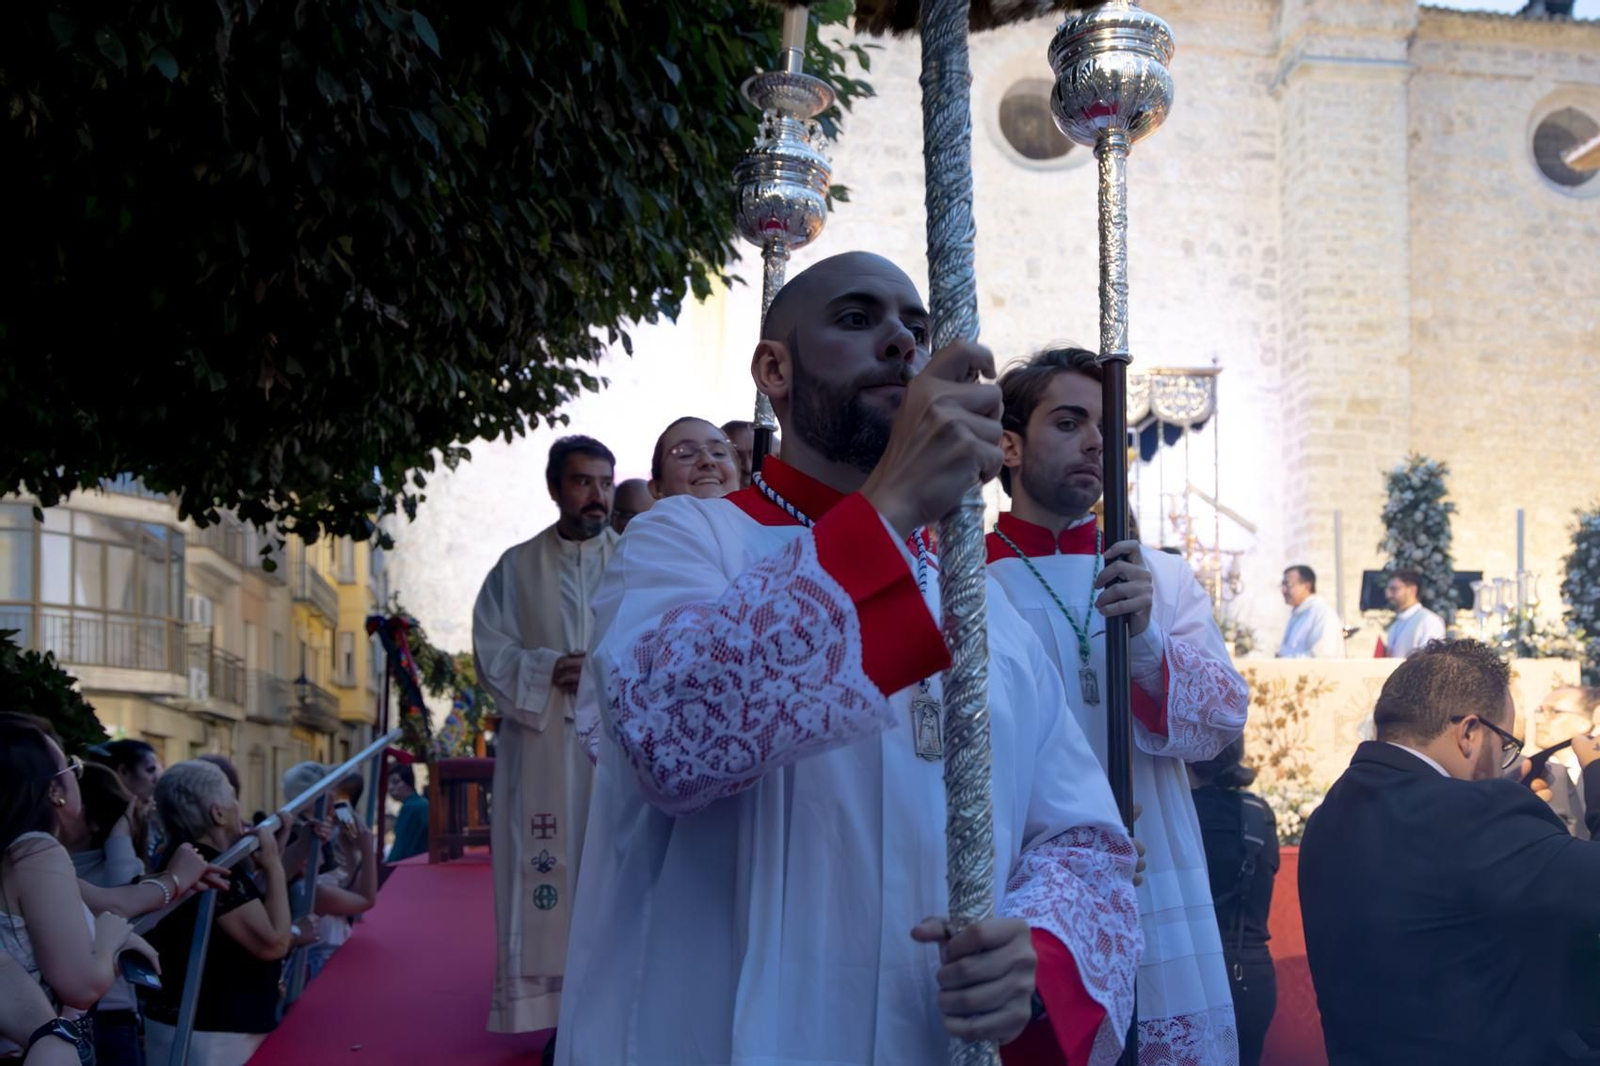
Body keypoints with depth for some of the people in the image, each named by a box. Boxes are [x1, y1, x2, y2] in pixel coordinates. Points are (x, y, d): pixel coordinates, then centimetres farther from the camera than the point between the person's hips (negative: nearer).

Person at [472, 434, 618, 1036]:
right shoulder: (518, 568, 11)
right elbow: (490, 651, 4)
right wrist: (550, 670, -12)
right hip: (546, 746, 0)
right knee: (551, 880, -2)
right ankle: (560, 1018, 2)